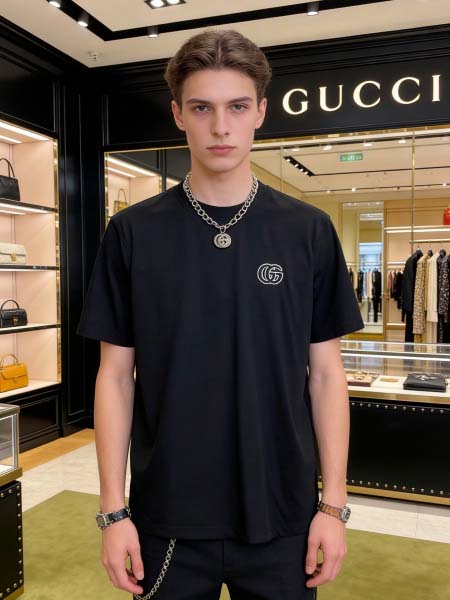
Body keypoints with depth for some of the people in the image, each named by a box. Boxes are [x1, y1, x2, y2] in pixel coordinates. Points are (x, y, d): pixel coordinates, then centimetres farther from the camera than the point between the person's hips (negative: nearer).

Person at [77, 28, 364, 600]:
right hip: (167, 518, 0)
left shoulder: (309, 231, -3)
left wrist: (334, 504, -2)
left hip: (282, 516, 1)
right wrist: (113, 509, -4)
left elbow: (325, 373, 0)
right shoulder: (132, 232, -5)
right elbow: (116, 374, -2)